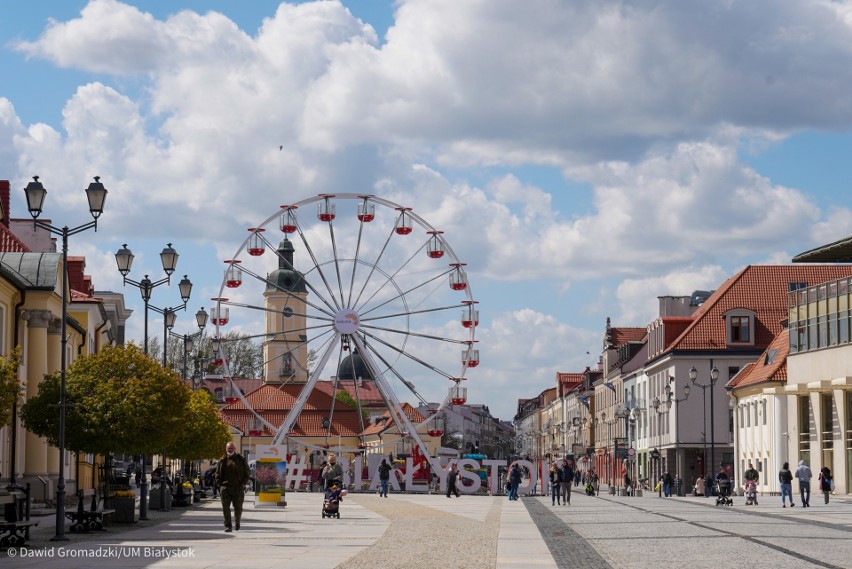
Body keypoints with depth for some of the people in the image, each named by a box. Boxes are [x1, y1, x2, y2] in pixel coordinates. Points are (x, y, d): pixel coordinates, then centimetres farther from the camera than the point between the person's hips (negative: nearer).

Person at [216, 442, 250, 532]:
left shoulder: (241, 460, 5)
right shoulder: (222, 460, 8)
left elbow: (247, 474, 7)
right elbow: (218, 474, 11)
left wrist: (243, 484, -4)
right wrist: (220, 485, -1)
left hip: (238, 488, 0)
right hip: (225, 487, 1)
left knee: (238, 508, 8)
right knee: (226, 508, -6)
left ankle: (237, 523, 30)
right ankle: (227, 526, -3)